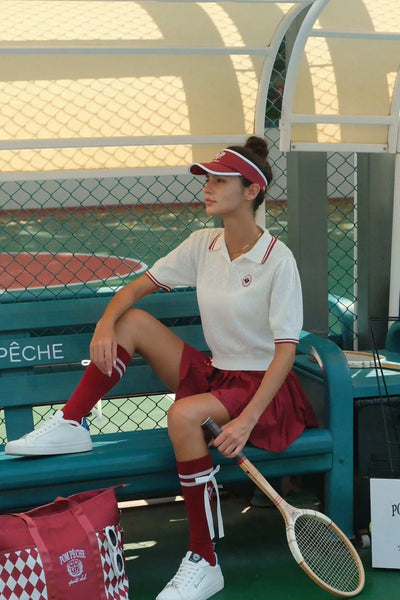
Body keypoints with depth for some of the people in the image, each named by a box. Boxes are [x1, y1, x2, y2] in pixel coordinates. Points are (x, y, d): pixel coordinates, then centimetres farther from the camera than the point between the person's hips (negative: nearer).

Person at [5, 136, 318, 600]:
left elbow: (286, 350, -20)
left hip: (263, 388, -7)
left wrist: (247, 421, -30)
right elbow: (138, 286, 7)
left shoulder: (277, 260, -16)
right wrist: (106, 325, -15)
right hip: (213, 372, 7)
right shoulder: (203, 245, 2)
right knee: (133, 321, -6)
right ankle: (70, 424, -3)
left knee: (184, 415, -35)